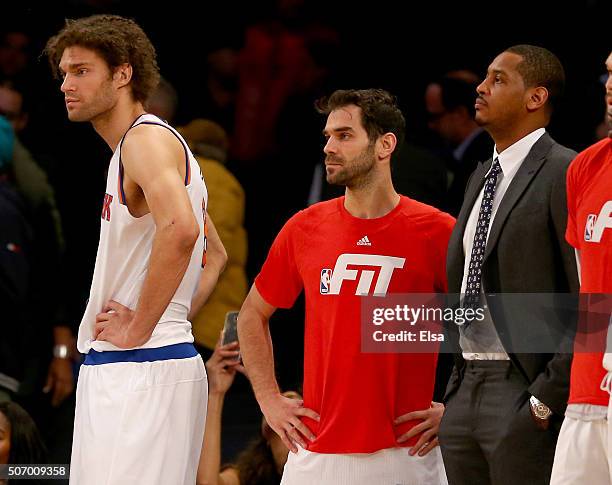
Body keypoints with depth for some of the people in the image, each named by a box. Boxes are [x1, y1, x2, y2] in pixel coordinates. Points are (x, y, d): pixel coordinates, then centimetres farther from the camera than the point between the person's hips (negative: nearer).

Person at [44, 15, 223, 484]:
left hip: (142, 370, -11)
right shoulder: (134, 146, 21)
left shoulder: (146, 138, -11)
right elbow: (212, 256, 30)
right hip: (113, 370, 11)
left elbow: (179, 229, -30)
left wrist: (139, 328, -22)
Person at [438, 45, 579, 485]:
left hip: (524, 397, -8)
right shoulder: (482, 177, 19)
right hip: (464, 395, 8)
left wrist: (548, 398, -17)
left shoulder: (564, 173, -9)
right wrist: (455, 390, 16)